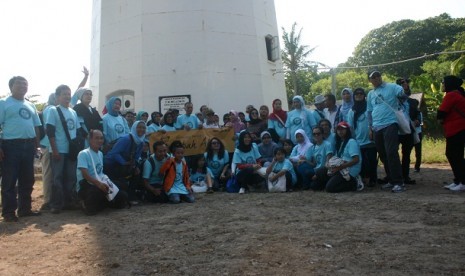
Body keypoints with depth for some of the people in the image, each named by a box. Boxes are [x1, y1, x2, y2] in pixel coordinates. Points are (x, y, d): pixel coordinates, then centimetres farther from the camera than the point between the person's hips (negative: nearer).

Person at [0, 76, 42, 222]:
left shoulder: (31, 105, 17)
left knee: (27, 180, 11)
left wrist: (36, 145, 13)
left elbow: (36, 126, 20)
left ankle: (25, 208, 21)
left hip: (28, 145, 6)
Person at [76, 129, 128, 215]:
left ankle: (93, 205, 7)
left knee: (122, 196, -7)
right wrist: (98, 183, -36)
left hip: (99, 185, 8)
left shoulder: (100, 154, 14)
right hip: (86, 187, -7)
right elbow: (85, 174, -23)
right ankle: (87, 204, -6)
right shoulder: (83, 154, -12)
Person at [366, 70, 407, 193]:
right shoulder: (371, 94, 16)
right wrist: (370, 128, 18)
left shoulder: (391, 87, 0)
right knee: (383, 155, 11)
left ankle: (399, 182, -9)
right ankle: (391, 180, 22)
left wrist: (406, 89, -28)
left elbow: (404, 94, -11)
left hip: (390, 124, -6)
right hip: (377, 128, 7)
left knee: (391, 153, -15)